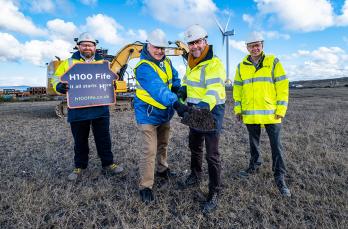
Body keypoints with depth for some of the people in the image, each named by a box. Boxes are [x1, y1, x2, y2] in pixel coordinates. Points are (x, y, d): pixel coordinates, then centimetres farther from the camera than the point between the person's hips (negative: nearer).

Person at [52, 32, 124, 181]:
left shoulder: (102, 63, 12)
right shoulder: (69, 63, 8)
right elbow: (56, 79, 7)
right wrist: (62, 87, -16)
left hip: (100, 108, 0)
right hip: (77, 109, 0)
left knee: (103, 139, 7)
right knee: (80, 141, 13)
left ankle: (108, 165, 22)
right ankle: (79, 167, 29)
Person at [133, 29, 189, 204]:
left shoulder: (166, 62, 4)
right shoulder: (144, 67, -24)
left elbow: (175, 79, 7)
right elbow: (157, 89, -38)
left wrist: (179, 89, -14)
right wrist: (176, 104, -48)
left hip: (165, 113, 8)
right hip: (148, 115, -8)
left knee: (163, 144, 23)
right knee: (149, 151, -8)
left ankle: (162, 169, 45)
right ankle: (145, 186, 7)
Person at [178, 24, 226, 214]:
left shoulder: (214, 64, -19)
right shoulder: (192, 63, 10)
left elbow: (213, 93, -30)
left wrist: (202, 108, -46)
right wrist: (182, 91, 1)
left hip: (211, 111, -8)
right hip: (195, 111, 9)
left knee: (212, 154, -2)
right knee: (194, 146, 23)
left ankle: (214, 194, 15)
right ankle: (195, 177, 47)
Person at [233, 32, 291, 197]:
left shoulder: (273, 62, -1)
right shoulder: (241, 66, 8)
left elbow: (283, 86, -3)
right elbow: (237, 88, 12)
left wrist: (281, 110, -9)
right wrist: (238, 109, 7)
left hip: (271, 113, -3)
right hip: (250, 114, 3)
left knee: (276, 146, 3)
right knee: (254, 143, 17)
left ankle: (279, 178, 15)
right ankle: (254, 166, 36)